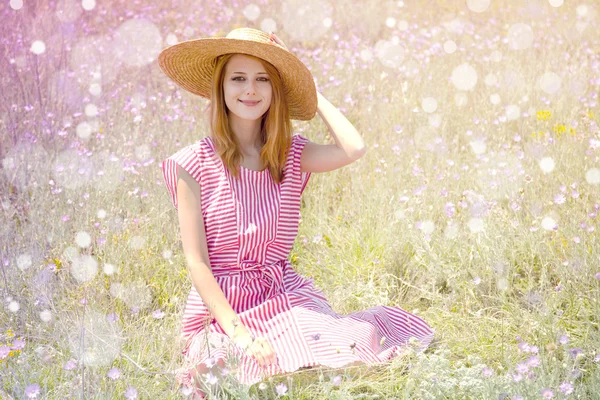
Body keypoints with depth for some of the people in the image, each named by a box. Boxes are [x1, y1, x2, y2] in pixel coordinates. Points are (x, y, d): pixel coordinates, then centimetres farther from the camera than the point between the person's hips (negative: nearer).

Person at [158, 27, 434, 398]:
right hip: (221, 309, -2)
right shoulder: (194, 165, -3)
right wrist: (236, 330, -17)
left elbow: (354, 148, -14)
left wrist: (311, 89, -1)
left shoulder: (292, 155, 7)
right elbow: (196, 261, -6)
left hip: (288, 298, 3)